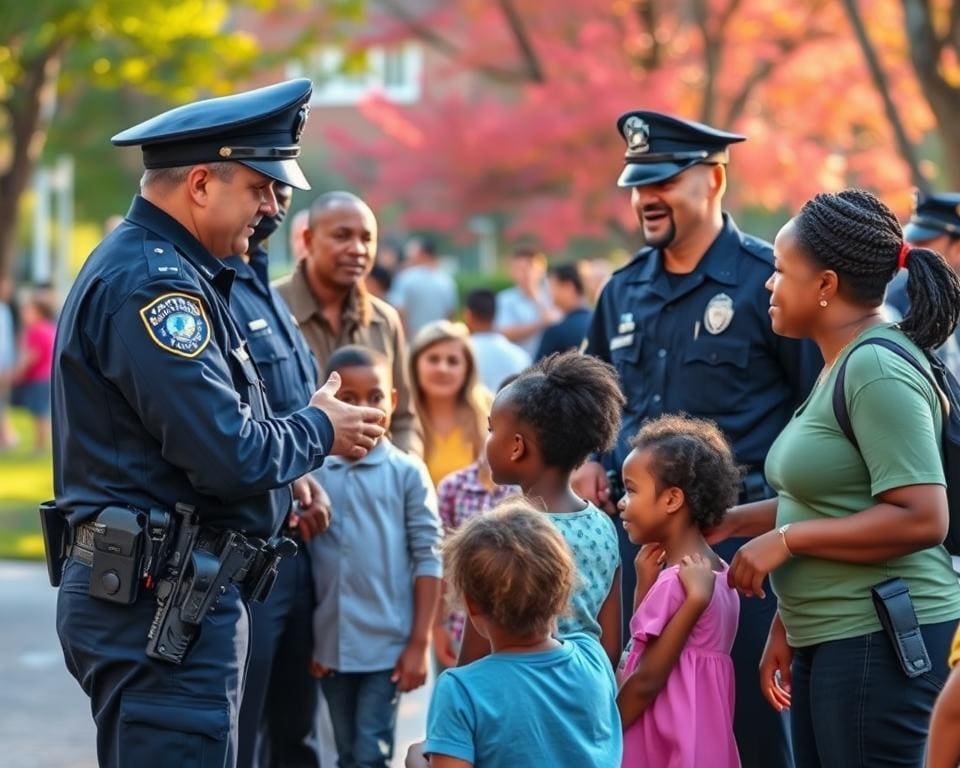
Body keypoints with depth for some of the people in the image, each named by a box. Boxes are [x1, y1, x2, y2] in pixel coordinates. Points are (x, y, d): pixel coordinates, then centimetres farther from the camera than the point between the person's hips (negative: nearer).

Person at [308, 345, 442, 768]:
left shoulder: (407, 472, -4)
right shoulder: (313, 472, 2)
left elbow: (428, 560, -4)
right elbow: (301, 560, 7)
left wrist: (419, 644, -7)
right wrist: (305, 640, 5)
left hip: (389, 645, -3)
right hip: (330, 646, 3)